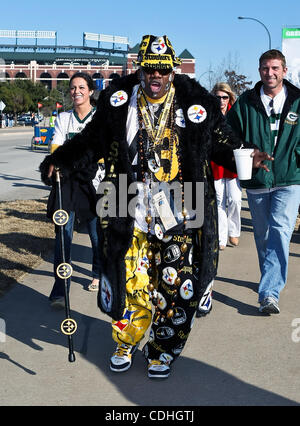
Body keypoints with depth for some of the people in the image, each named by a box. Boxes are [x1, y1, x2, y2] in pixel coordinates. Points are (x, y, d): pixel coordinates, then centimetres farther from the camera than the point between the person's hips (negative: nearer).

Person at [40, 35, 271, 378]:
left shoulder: (198, 104, 0)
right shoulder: (118, 100, 2)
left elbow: (221, 143, 7)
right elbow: (92, 141, 10)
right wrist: (60, 160, -2)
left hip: (178, 215, 0)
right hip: (129, 213, 1)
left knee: (174, 286, 3)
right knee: (130, 281, 6)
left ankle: (162, 350, 26)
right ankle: (125, 343, 32)